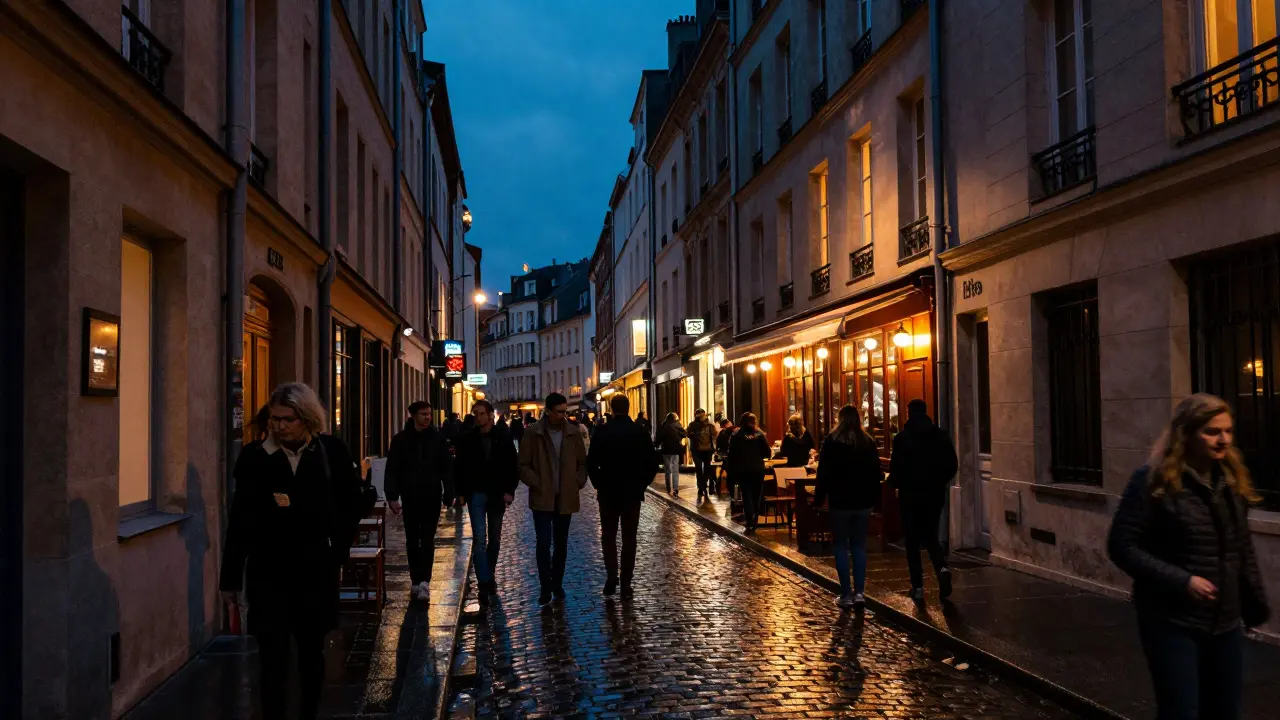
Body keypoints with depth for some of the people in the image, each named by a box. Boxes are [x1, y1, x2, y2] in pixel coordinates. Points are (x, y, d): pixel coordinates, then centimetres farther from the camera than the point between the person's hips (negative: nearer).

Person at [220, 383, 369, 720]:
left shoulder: (331, 452, -4)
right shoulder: (254, 456, -6)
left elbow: (355, 502, 7)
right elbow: (241, 520, -3)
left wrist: (338, 545, -2)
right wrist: (231, 577, -1)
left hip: (315, 569, 1)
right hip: (269, 572, -1)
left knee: (311, 651, 16)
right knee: (272, 657, -3)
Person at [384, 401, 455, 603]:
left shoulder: (438, 438, 1)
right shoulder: (401, 439, 0)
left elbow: (446, 469, 2)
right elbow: (392, 470, -1)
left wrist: (448, 494, -2)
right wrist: (392, 496, -8)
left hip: (432, 497, -1)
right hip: (410, 497, 1)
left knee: (427, 540, -6)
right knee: (412, 540, 9)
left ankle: (424, 581, -10)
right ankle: (416, 581, 18)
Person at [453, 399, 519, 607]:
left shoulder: (504, 437, 0)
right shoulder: (467, 439, -1)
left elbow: (513, 466, 2)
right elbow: (459, 467, 4)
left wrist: (509, 490, -7)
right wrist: (461, 492, -2)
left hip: (497, 495, 2)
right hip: (476, 494, -2)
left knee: (494, 540, 13)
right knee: (479, 539, -10)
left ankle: (489, 577, 29)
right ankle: (484, 583, -10)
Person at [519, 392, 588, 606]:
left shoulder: (573, 432, 2)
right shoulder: (533, 433, -5)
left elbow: (582, 462, 10)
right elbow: (524, 465, -3)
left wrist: (578, 483, -1)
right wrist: (537, 484, -10)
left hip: (566, 498, 3)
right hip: (542, 498, -3)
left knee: (561, 543, 11)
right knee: (544, 543, -7)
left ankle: (557, 583, 25)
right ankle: (545, 587, 3)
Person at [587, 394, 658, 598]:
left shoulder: (602, 432, -8)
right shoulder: (640, 432, -4)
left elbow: (591, 462, -8)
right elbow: (652, 461, -4)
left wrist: (599, 484, 5)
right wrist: (642, 484, 7)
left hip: (608, 492, -1)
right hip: (633, 492, 1)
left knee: (608, 535, 12)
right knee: (629, 537, 8)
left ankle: (611, 576, -2)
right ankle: (626, 583, 9)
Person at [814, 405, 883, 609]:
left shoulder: (832, 441, -8)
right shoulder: (868, 442, 4)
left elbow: (824, 472, -9)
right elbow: (876, 473, 7)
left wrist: (819, 498, -1)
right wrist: (874, 498, 15)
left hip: (840, 501, -3)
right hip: (863, 501, 3)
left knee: (841, 546, 3)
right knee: (859, 546, 10)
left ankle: (846, 595, 1)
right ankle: (859, 592, 4)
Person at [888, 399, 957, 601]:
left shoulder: (901, 439, -11)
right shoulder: (941, 435, 0)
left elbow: (896, 469, -12)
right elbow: (952, 464, 2)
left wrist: (893, 483, 9)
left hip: (910, 495, -3)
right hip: (935, 494, 3)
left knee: (912, 540, 8)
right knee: (931, 536, 16)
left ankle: (918, 587, 7)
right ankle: (942, 568, -12)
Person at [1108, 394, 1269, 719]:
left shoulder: (1233, 480, 7)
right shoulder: (1153, 480, -13)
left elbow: (1243, 550, 16)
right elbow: (1121, 546, -15)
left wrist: (1255, 601, 14)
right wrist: (1181, 581, -21)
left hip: (1225, 623, 6)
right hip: (1172, 623, -6)